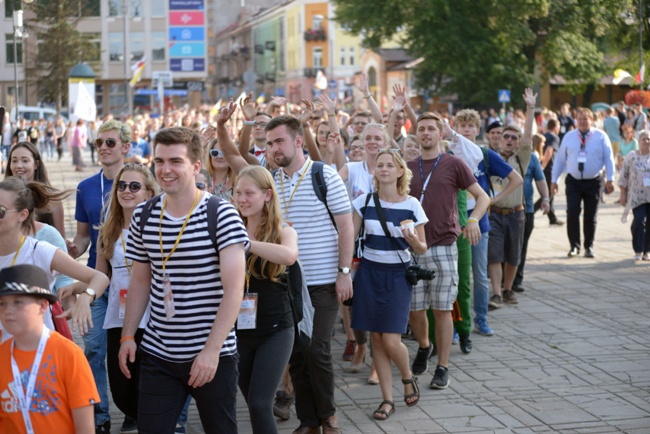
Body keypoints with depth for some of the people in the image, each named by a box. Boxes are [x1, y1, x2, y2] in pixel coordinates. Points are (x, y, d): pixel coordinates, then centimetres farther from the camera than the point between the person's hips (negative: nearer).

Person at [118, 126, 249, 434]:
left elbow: (234, 289, -16)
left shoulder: (221, 215, -12)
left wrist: (211, 350, -22)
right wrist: (127, 336, 7)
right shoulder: (143, 217, 4)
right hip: (157, 354, 4)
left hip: (213, 354, -4)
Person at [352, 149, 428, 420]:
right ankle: (387, 399, 15)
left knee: (391, 340, -9)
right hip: (369, 273, 2)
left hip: (397, 275, -2)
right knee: (376, 338, 3)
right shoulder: (364, 202, -1)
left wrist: (414, 241, -22)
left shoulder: (411, 205, -5)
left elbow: (422, 249, -1)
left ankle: (408, 377, 24)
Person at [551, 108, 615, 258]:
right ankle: (574, 246, -2)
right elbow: (560, 159, 8)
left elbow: (608, 159, 1)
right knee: (572, 213, -12)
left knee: (591, 216, 6)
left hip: (593, 182, 0)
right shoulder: (569, 137, 5)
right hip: (573, 181, 0)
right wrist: (554, 180, 5)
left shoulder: (601, 136, 1)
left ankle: (589, 247, 19)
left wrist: (610, 179, -7)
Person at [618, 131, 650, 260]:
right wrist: (623, 193, 2)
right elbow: (624, 176, 6)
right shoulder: (631, 157, 4)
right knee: (639, 221, -12)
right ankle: (638, 251, -2)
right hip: (637, 195, -2)